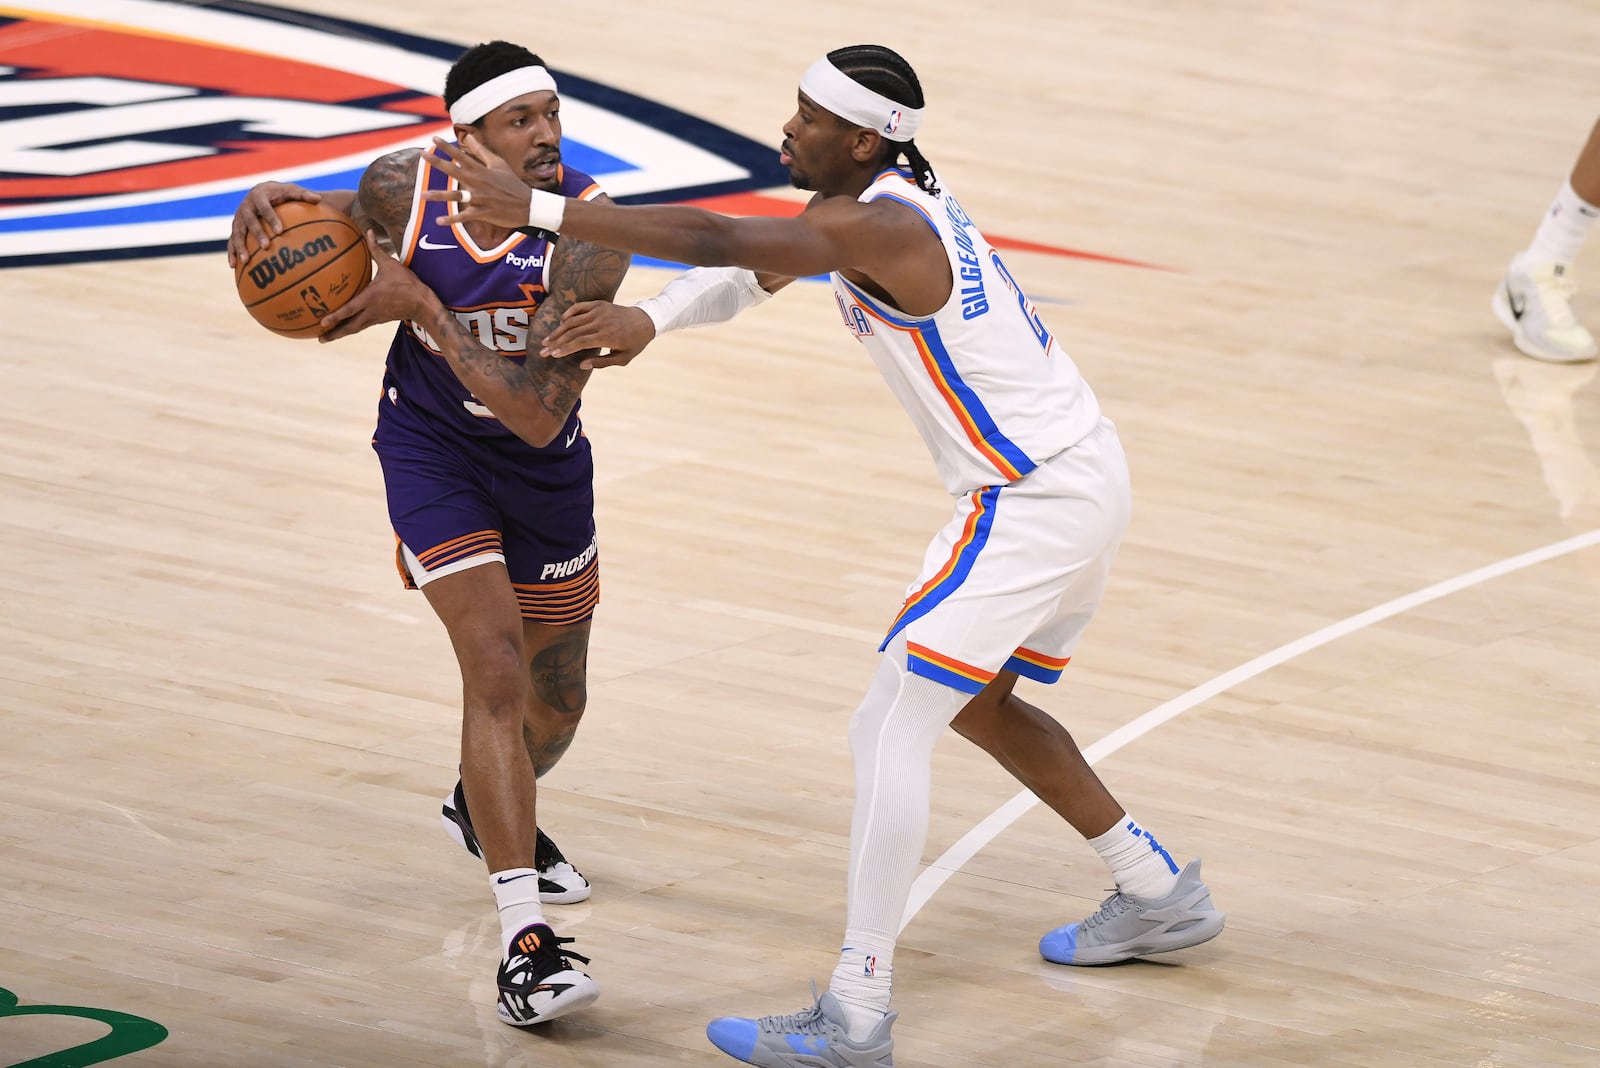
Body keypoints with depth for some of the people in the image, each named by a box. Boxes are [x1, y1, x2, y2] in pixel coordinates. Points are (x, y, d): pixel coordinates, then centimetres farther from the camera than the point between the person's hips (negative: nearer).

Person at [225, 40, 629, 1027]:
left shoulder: (588, 235, -29)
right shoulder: (404, 189, -20)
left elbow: (539, 416, -35)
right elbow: (344, 219, 7)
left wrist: (418, 306, -35)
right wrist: (271, 204, -16)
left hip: (541, 464, 1)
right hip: (431, 448, -1)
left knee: (554, 706, 19)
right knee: (497, 670, -20)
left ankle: (486, 813, 55)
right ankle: (526, 944, -24)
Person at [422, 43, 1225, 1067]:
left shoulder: (876, 226, -23)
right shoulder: (885, 194, 7)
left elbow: (716, 240, -29)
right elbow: (753, 270, 9)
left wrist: (533, 208, -30)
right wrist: (648, 319, -11)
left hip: (1035, 504, -10)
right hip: (1083, 476, 10)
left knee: (892, 729, -11)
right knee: (979, 703, 27)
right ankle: (1162, 896, 38)